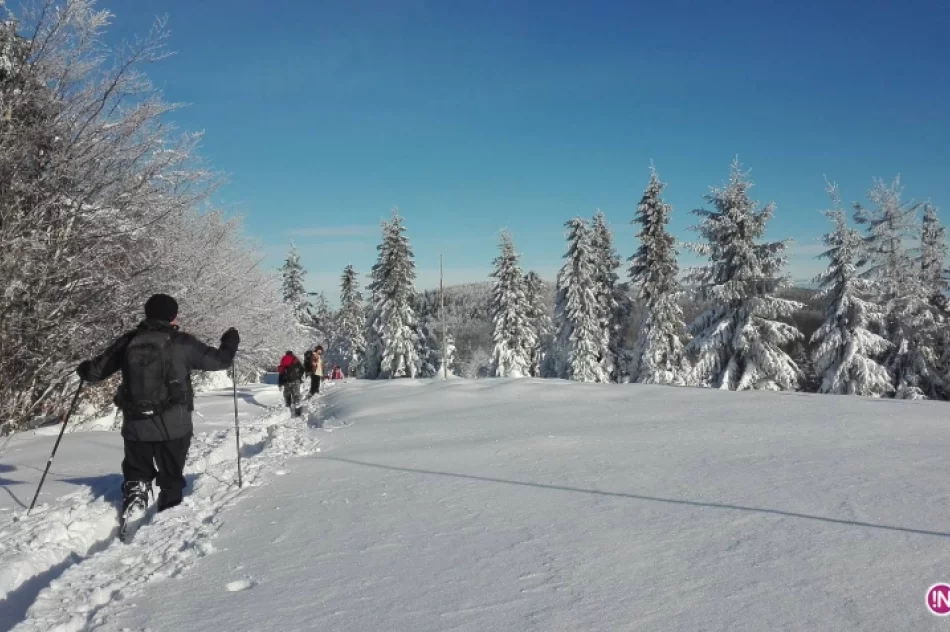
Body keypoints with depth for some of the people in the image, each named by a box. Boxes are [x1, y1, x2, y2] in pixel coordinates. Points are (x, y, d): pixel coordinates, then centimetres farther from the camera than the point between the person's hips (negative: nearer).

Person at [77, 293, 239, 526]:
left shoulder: (128, 342, 2)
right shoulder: (182, 343, -7)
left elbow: (96, 370, 11)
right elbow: (219, 360, 1)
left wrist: (84, 370, 35)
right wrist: (230, 342, 21)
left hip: (136, 425, 3)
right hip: (173, 426, -3)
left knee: (136, 473, 21)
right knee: (171, 479, 11)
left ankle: (134, 499, 2)